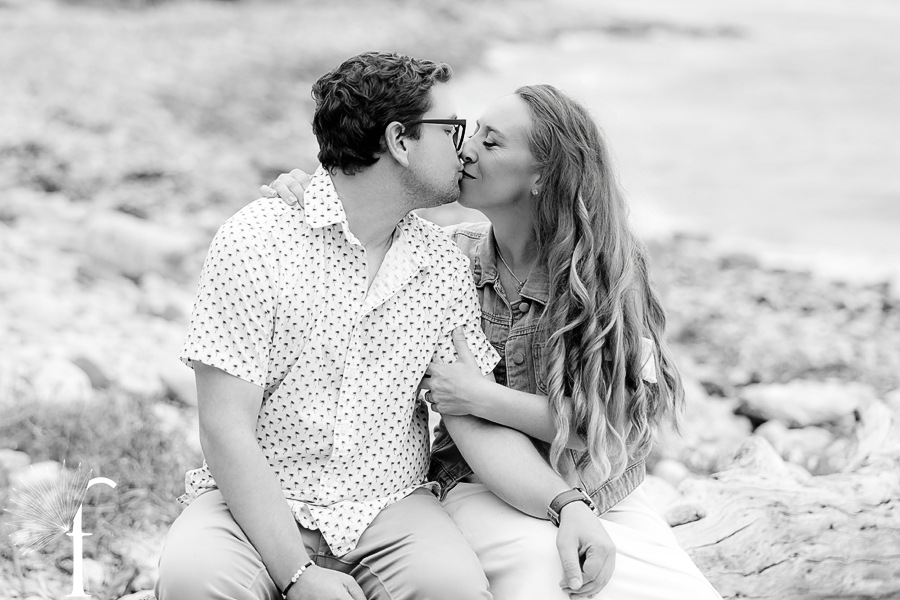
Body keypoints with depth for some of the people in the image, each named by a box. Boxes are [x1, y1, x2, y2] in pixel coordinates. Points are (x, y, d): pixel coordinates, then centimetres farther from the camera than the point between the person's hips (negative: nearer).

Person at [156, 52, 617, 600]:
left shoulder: (446, 267, 7)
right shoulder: (255, 241, -10)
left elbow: (479, 422, 5)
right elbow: (226, 431, -14)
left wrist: (566, 503, -13)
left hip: (392, 509, 2)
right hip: (258, 507, -2)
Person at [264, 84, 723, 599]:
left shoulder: (610, 269, -8)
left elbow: (622, 421, -13)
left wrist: (484, 398, -18)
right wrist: (297, 194, -7)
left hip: (596, 493, 1)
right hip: (485, 491, -1)